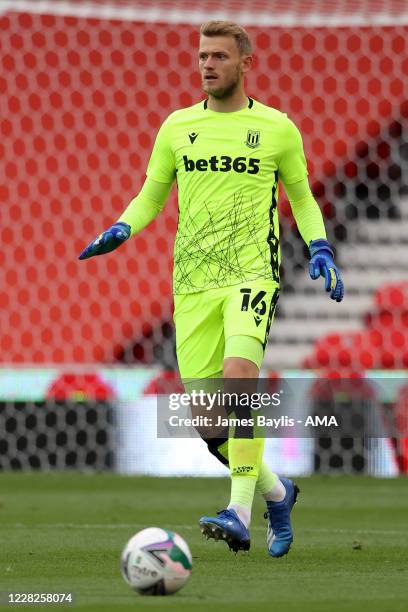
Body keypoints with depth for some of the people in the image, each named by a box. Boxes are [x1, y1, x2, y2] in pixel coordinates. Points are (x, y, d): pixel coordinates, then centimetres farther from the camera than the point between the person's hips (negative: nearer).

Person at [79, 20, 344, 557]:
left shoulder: (277, 128, 4)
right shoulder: (177, 127, 10)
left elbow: (302, 197, 15)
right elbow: (151, 195, 18)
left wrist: (320, 250, 1)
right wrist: (120, 230, -1)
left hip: (253, 273, -3)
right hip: (193, 284, 3)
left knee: (239, 373, -28)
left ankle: (240, 511, -28)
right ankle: (275, 492, 24)